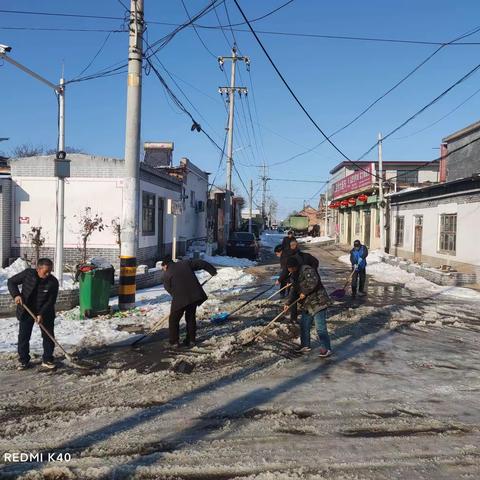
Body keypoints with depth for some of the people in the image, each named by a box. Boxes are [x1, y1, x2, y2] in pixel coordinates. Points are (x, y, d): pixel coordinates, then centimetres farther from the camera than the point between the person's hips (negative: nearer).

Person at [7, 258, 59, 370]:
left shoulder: (53, 282, -17)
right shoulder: (27, 273, -15)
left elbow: (51, 301, -16)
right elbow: (11, 282, -3)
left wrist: (42, 314, -25)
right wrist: (16, 295, -19)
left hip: (45, 313, 0)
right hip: (26, 311, 0)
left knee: (48, 336, 3)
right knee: (23, 336, 6)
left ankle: (47, 360, 17)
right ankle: (23, 360, 21)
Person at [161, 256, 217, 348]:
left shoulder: (167, 275, 3)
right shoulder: (185, 263, 12)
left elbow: (169, 289, 7)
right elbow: (201, 264, 13)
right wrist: (213, 271, 22)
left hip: (180, 298, -5)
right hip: (194, 295, 5)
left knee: (174, 320, 12)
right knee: (191, 318, 19)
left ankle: (174, 341, 13)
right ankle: (191, 340, 22)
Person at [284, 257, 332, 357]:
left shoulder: (307, 270, -17)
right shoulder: (295, 275, 13)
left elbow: (313, 282, -32)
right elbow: (294, 290, 17)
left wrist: (304, 292, -21)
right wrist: (288, 303, 8)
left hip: (318, 303, -10)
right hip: (307, 304, 10)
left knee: (320, 327, -8)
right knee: (304, 325, 15)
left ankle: (326, 349, 1)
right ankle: (305, 345, 29)